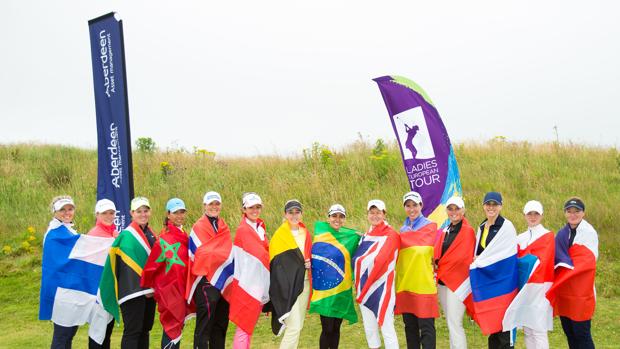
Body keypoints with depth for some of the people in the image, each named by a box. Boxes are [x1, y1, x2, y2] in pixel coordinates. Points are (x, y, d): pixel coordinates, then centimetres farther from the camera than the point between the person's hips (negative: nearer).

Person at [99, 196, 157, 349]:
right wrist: (144, 286, -16)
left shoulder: (150, 234, 14)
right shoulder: (127, 235, -10)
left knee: (145, 329, 12)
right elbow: (129, 265, -16)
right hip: (134, 290, -8)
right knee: (132, 331, -7)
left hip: (150, 290, 8)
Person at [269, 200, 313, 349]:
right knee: (294, 326, -12)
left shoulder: (305, 233, 12)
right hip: (288, 284, -6)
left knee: (298, 325, 10)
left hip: (304, 282, 6)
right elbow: (275, 262, -8)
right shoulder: (280, 235, -6)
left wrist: (309, 263, 5)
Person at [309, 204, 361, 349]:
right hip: (324, 289, -2)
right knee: (327, 328, -3)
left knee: (336, 328, 10)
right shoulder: (320, 231, 1)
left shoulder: (352, 237, 3)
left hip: (341, 290, 2)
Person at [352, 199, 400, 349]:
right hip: (365, 289, 7)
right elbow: (357, 260, 14)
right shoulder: (366, 236, 14)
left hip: (382, 287, -7)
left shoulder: (391, 235, -7)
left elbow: (380, 261, -14)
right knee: (369, 329, 13)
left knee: (386, 328, -7)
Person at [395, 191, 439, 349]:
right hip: (404, 282, 6)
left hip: (423, 283, -6)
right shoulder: (403, 229, 17)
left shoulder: (430, 226, 1)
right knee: (410, 325, 13)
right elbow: (398, 254, 13)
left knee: (426, 326, -4)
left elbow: (422, 247, -12)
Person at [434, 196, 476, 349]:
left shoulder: (468, 231, -9)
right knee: (450, 323, 13)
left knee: (454, 324, -9)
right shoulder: (445, 231, 13)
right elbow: (438, 254, 14)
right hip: (443, 282, 7)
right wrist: (437, 265, -4)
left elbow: (465, 258, -13)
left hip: (457, 283, -7)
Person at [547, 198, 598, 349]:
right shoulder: (562, 234, 10)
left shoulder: (589, 233, -7)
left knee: (581, 332, -4)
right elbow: (558, 260, 9)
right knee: (568, 331, 12)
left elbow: (587, 262, -13)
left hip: (581, 292, -6)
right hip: (564, 292, 6)